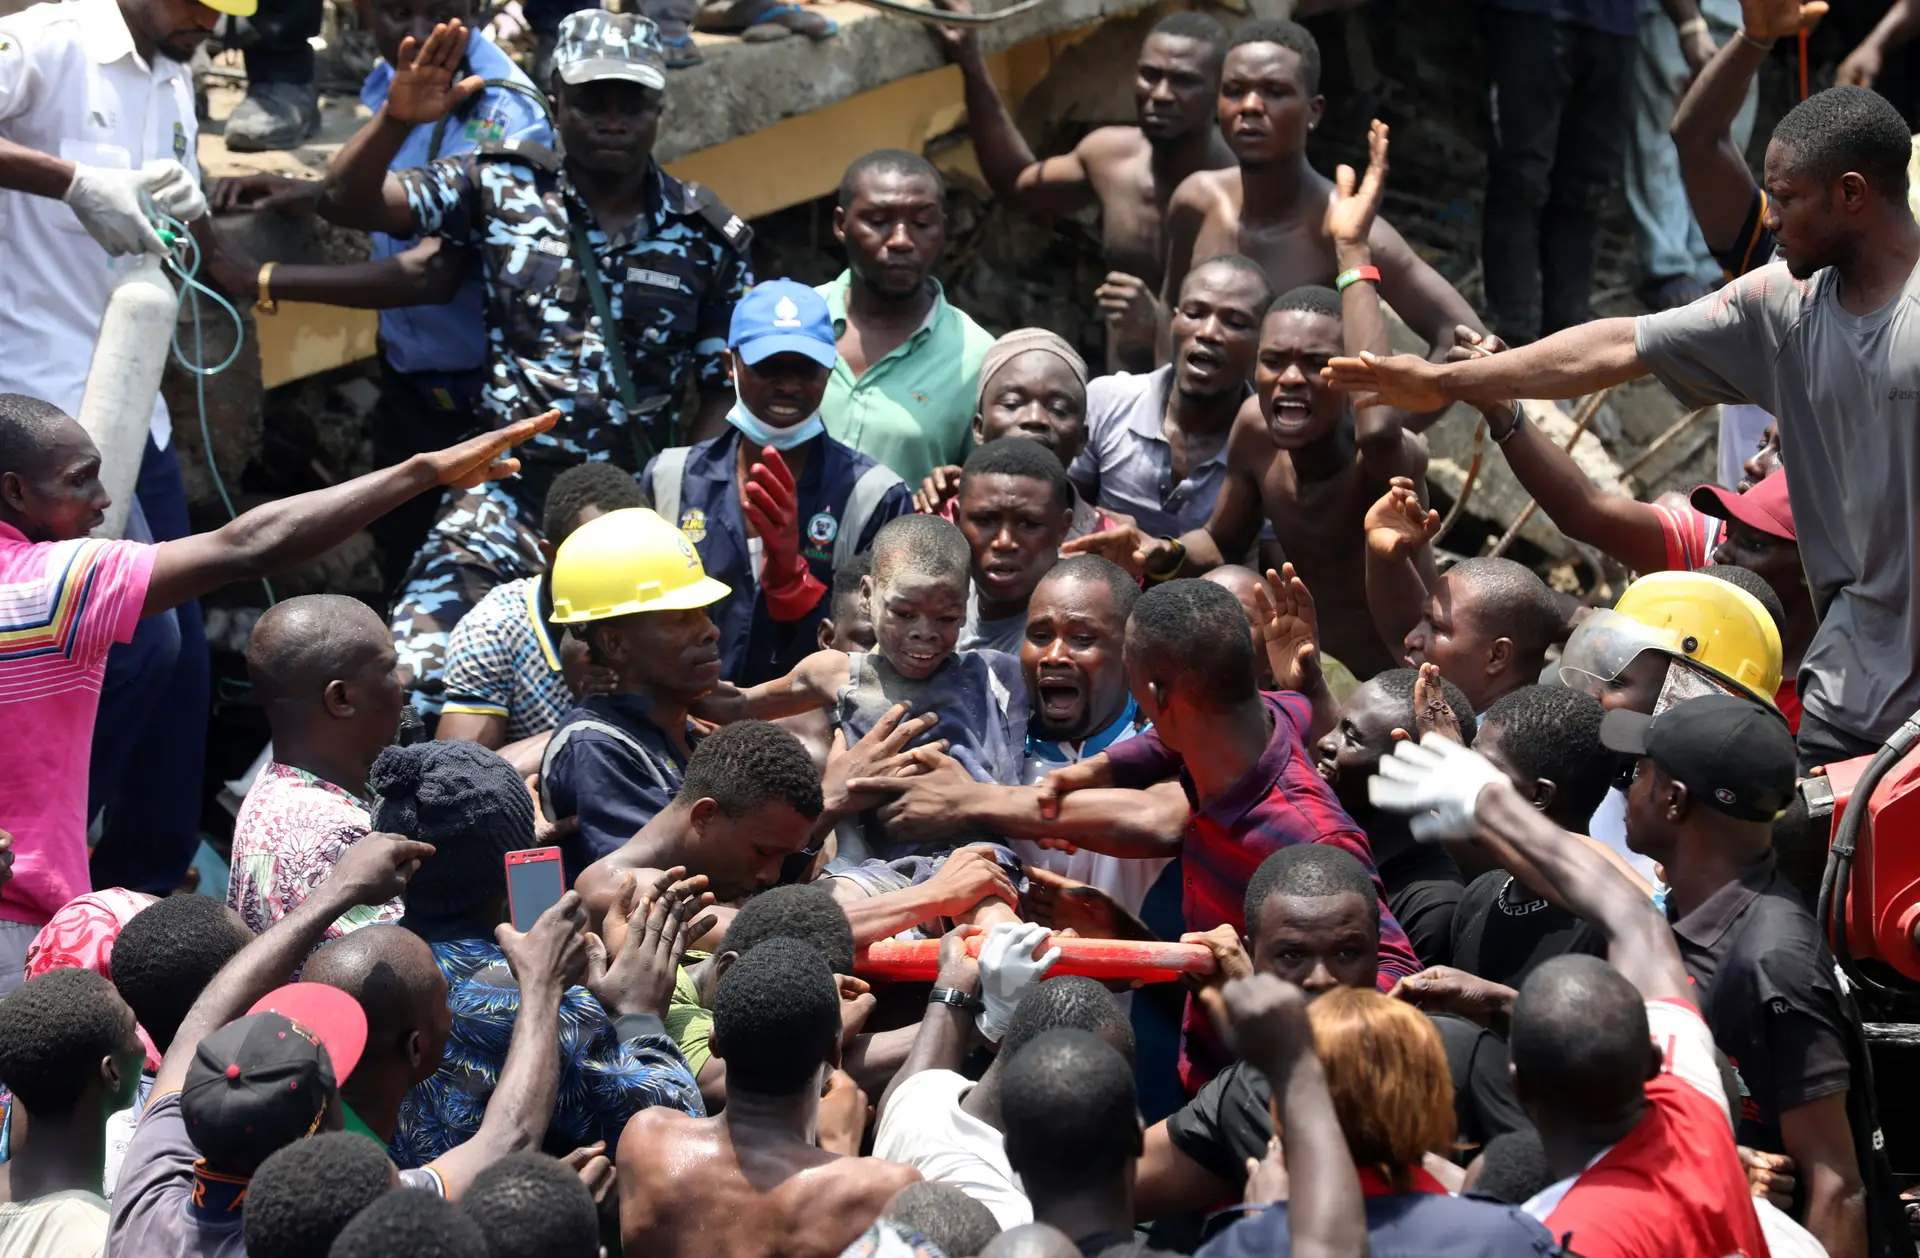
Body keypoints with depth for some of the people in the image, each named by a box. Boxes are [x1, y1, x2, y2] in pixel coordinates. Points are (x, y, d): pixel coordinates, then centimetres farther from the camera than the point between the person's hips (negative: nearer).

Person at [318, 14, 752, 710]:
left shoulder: (708, 236, 3)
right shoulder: (501, 185, 1)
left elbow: (723, 391, 7)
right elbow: (347, 203, -4)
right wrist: (398, 119, -23)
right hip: (508, 493, -1)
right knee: (413, 680, -18)